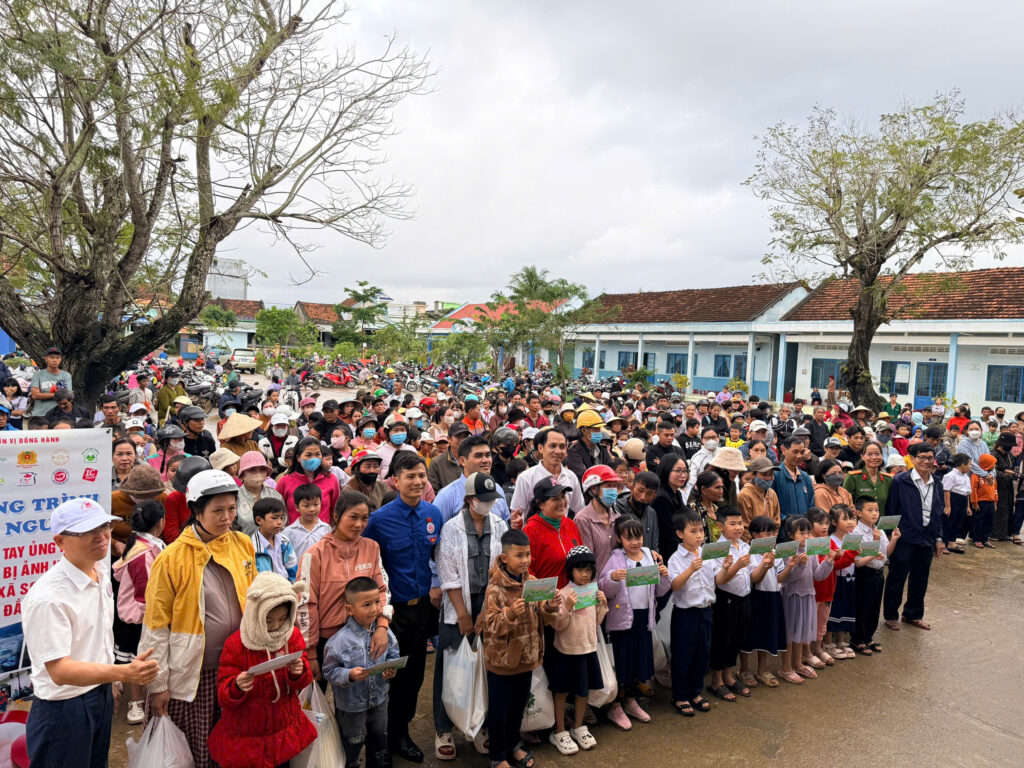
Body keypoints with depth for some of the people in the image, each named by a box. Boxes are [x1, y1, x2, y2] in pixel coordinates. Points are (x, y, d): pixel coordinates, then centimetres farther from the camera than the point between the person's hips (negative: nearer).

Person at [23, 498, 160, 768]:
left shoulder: (102, 576, 0)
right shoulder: (47, 597, -26)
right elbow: (59, 670, -27)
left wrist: (112, 683, 15)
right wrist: (123, 673, -37)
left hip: (101, 695, 8)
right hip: (63, 708, -7)